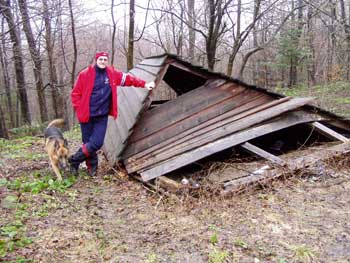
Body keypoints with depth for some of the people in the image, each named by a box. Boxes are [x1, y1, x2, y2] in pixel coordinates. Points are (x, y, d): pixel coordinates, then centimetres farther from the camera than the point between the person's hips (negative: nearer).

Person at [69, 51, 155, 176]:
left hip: (102, 116, 3)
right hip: (87, 115, -3)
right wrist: (79, 110, -5)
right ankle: (92, 166, 23)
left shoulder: (112, 73, 5)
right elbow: (75, 94, 0)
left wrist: (144, 84, 9)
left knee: (97, 143, -6)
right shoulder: (85, 74, -5)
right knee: (88, 142, 2)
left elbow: (128, 78, 12)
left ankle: (74, 160, 13)